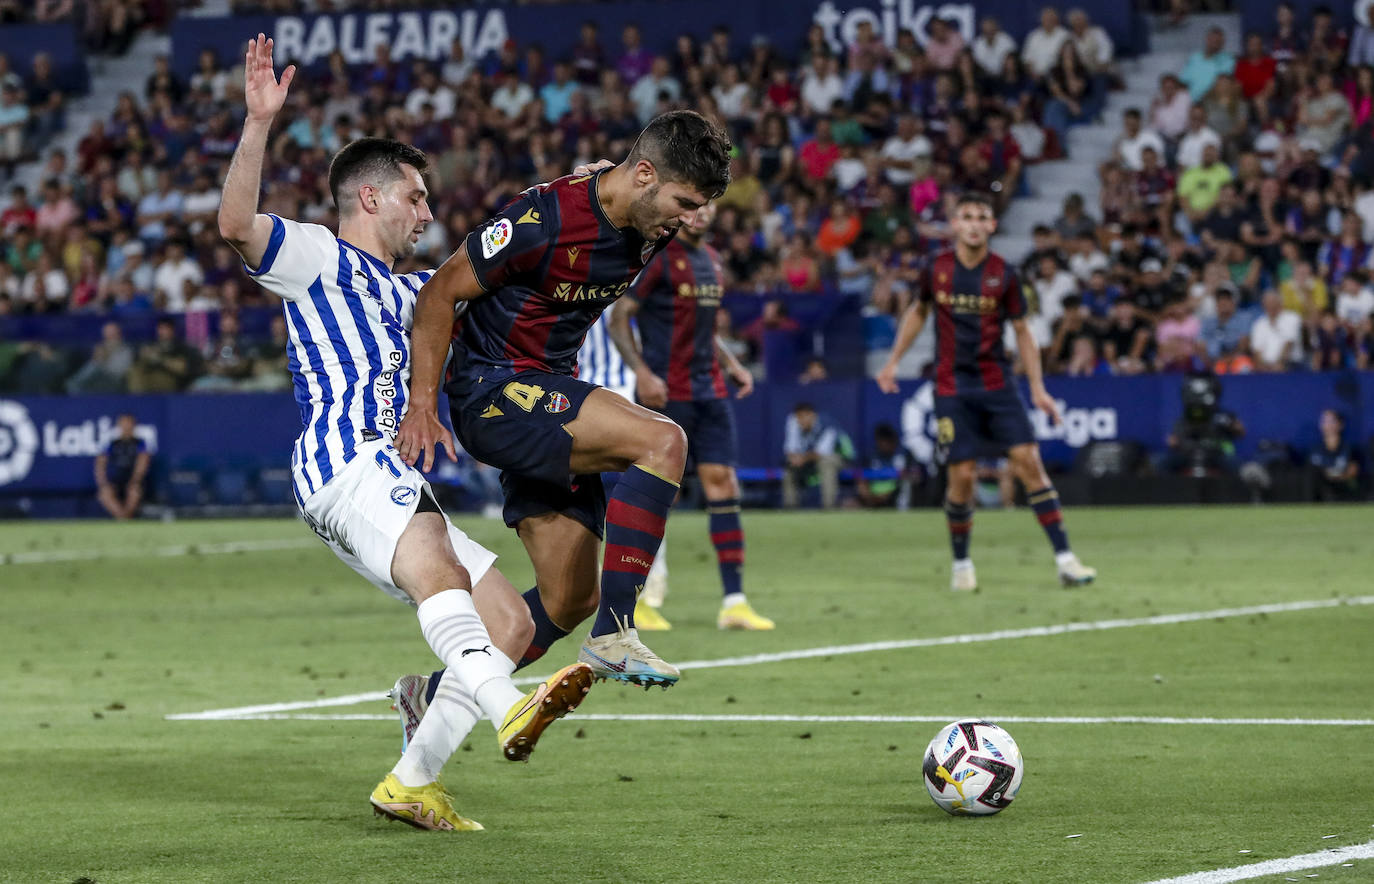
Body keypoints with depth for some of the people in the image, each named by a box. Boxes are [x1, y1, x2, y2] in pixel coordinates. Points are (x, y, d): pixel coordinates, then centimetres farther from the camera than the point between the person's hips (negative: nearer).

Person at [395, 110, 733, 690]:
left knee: (570, 602, 5)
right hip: (494, 395, -9)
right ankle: (613, 635, -25)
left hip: (547, 391, 9)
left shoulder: (651, 227, 0)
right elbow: (439, 293, -15)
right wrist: (422, 406, -18)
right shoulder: (546, 218, -23)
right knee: (662, 441, -27)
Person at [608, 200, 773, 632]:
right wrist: (642, 373, -21)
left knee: (723, 484, -1)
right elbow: (619, 319, -11)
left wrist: (731, 364, 15)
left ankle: (734, 601, -3)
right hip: (666, 393, -7)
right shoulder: (656, 256, -8)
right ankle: (637, 599, 10)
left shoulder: (710, 259, 15)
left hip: (709, 391, 7)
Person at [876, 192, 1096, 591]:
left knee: (1028, 460, -10)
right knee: (962, 475, -6)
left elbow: (1022, 331, 6)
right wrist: (894, 360, 15)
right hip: (953, 389, 0)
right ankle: (961, 564, 14)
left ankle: (1064, 558, -9)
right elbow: (918, 311, 18)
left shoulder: (1003, 274, -2)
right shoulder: (938, 268, 0)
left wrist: (1037, 387, 0)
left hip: (996, 383, 0)